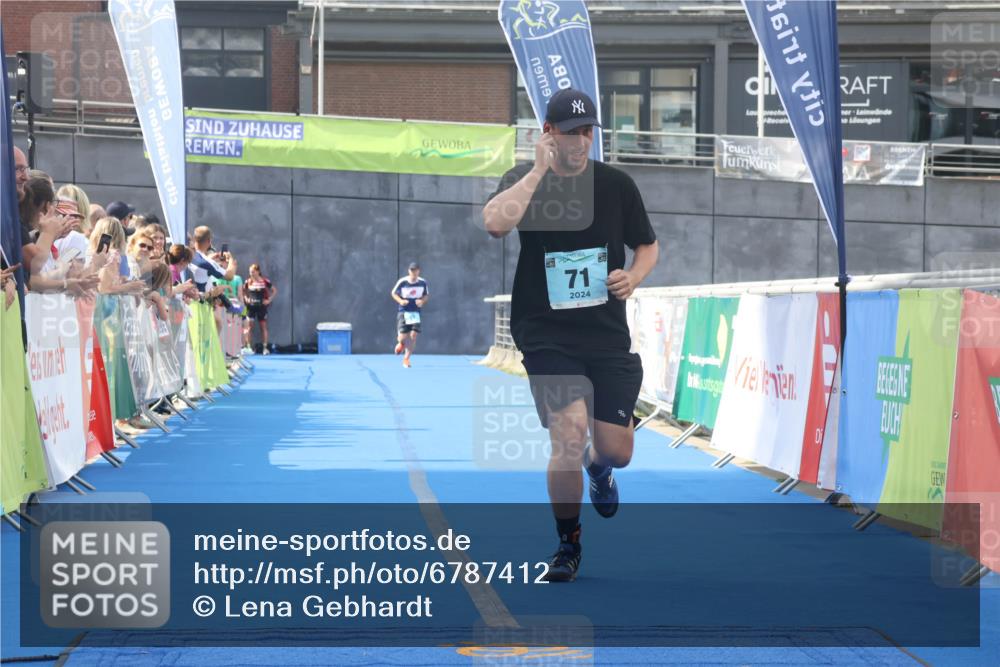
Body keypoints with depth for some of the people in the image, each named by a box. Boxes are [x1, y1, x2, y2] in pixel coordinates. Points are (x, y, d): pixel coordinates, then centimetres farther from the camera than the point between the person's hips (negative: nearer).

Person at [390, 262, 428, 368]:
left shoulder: (423, 283, -3)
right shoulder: (402, 282, -9)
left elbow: (426, 295, 12)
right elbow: (393, 293, 3)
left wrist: (422, 301, -11)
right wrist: (400, 301, -15)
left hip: (416, 312, 2)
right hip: (403, 312, -2)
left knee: (413, 335, -10)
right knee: (402, 337, -7)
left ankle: (406, 359, 4)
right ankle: (401, 343, 33)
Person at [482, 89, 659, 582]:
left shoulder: (616, 184, 3)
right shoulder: (524, 180, -3)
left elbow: (648, 246, 16)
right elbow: (495, 221, -25)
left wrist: (633, 276, -5)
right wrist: (539, 170, -21)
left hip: (608, 336, 2)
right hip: (547, 337, -2)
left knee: (615, 450, 1)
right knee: (570, 433, -20)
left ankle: (597, 469, 42)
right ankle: (567, 545, 1)